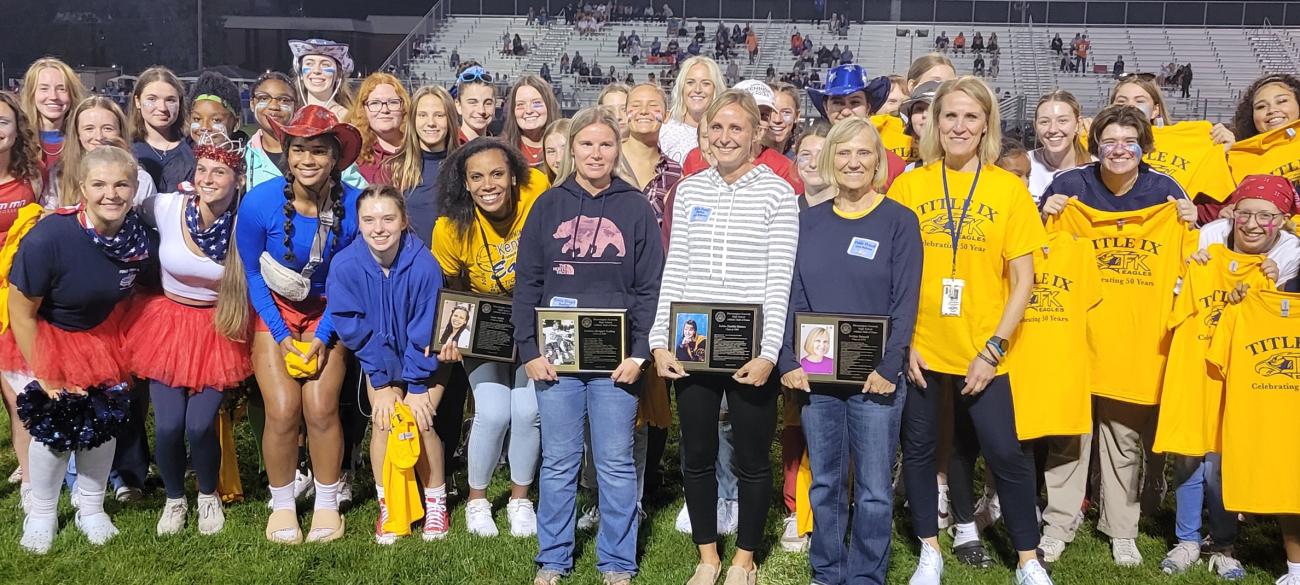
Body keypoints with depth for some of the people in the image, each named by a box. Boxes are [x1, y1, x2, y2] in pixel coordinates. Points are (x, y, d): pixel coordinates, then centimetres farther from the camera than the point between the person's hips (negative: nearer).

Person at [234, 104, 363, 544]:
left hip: (326, 311, 0)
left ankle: (327, 504, 7)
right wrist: (281, 334, -9)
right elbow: (251, 273, -5)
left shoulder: (354, 206, -18)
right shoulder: (260, 202, -19)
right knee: (283, 409, -13)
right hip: (274, 310, 0)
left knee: (321, 406, -14)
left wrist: (322, 336, -12)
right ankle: (281, 505, 9)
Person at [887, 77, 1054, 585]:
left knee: (1005, 453, 1)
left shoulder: (1009, 188, -2)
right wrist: (902, 342, -4)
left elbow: (1022, 280, -2)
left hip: (981, 351, -1)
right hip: (920, 348, 1)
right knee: (919, 448, 10)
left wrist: (993, 348, -9)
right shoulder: (909, 186, 0)